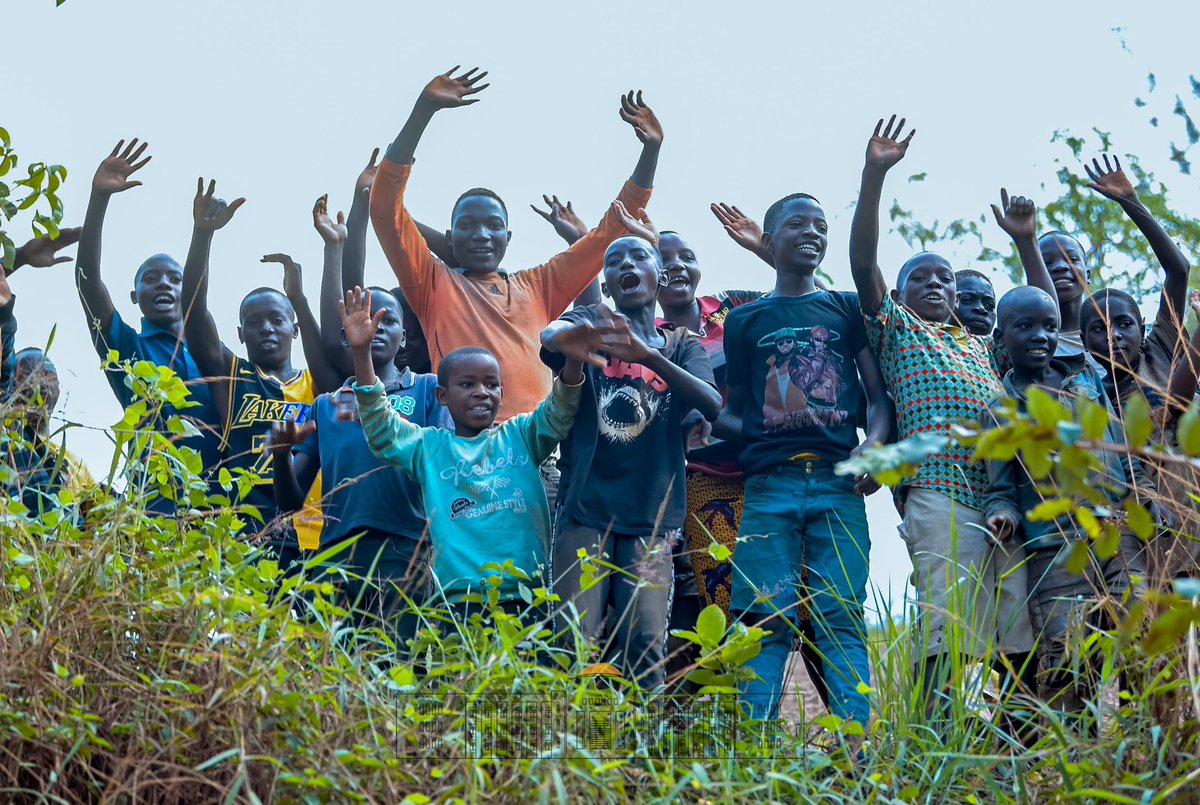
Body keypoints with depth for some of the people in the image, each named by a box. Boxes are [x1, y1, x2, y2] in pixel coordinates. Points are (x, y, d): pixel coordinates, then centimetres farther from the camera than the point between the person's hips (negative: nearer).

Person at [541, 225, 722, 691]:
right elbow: (550, 336, -16)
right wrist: (570, 336, -43)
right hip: (584, 510, -1)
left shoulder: (681, 346, 14)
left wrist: (649, 355, -25)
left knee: (646, 648, -10)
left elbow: (712, 405, -7)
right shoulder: (588, 324, 11)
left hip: (653, 516, 1)